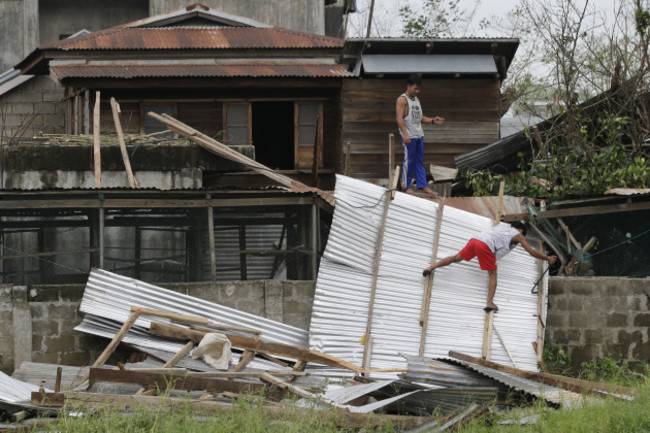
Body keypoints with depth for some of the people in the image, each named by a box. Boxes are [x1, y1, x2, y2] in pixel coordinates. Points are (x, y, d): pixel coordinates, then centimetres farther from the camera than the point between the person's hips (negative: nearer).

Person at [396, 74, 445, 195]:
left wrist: (432, 120, 9)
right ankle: (407, 186, 7)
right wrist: (405, 134, -24)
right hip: (409, 137, -8)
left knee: (420, 161, 10)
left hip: (419, 135, 8)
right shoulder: (402, 100, -9)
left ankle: (423, 185, 13)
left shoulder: (416, 99, 17)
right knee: (409, 161, -2)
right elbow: (399, 119, -16)